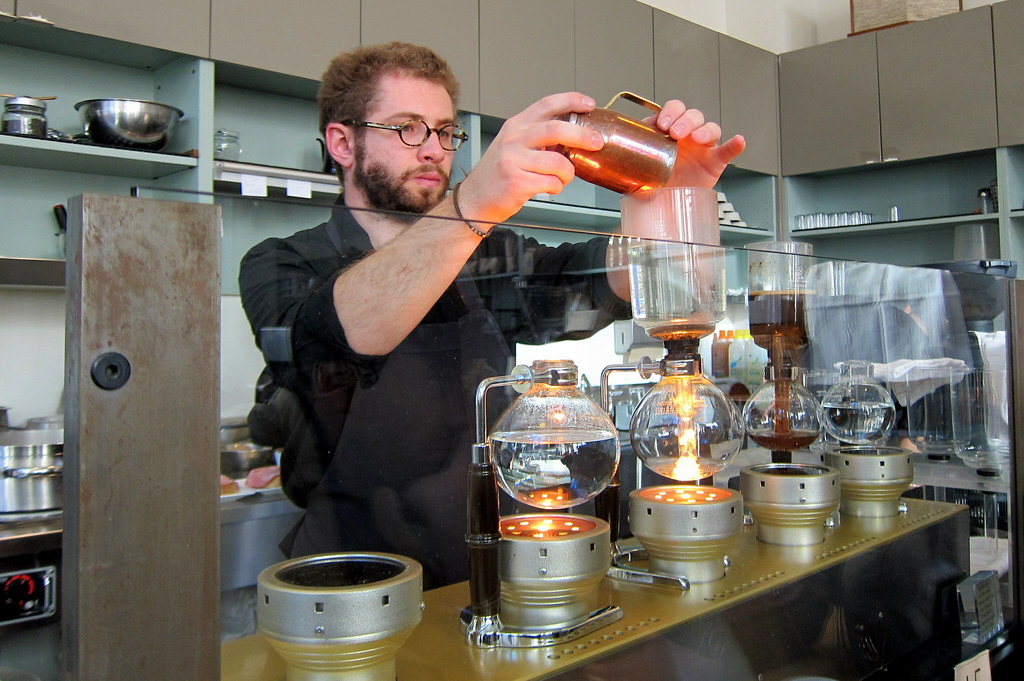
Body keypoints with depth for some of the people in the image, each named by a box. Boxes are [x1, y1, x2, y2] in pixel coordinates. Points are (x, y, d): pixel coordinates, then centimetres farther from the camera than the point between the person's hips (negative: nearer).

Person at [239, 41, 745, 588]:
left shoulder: (486, 260, 12)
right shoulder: (280, 267, -1)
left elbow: (611, 280, -1)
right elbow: (334, 336, -23)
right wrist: (470, 207, -35)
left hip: (486, 582, 3)